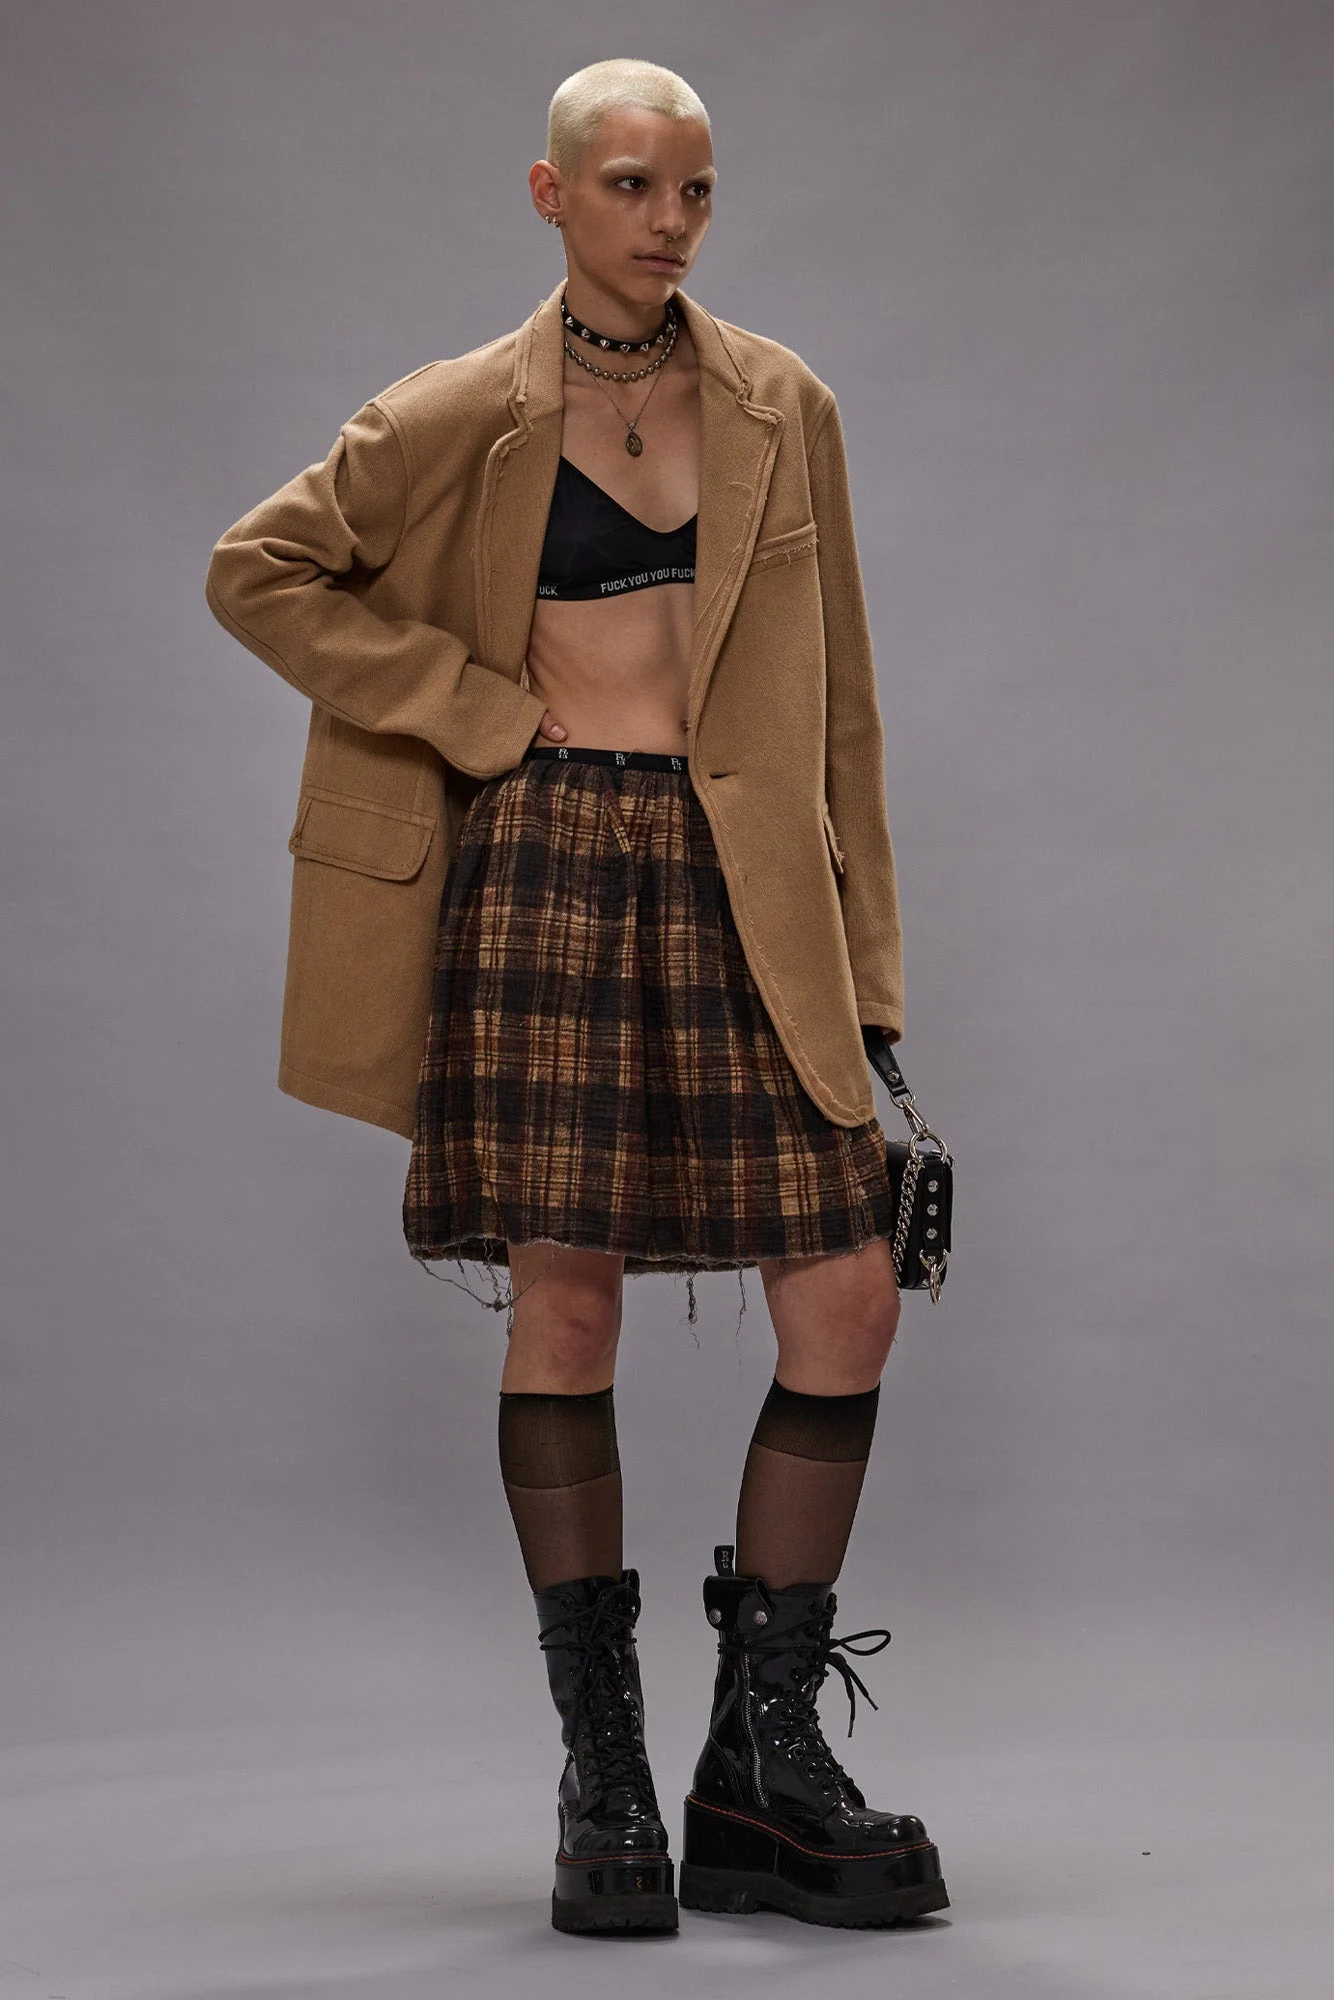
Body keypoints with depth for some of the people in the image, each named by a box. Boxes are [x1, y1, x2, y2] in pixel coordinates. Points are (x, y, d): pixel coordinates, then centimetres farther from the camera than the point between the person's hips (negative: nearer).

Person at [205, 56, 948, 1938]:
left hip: (740, 884, 3)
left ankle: (765, 1762, 8)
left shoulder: (783, 407, 11)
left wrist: (860, 956, 8)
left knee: (849, 1300, -4)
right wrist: (482, 709, -1)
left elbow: (838, 704, 13)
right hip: (544, 865, -3)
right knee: (566, 1302, -2)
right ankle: (604, 1780, 10)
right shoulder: (465, 419, 3)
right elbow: (259, 569, 6)